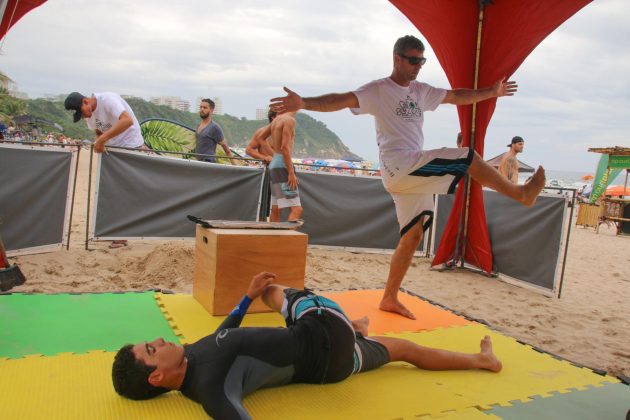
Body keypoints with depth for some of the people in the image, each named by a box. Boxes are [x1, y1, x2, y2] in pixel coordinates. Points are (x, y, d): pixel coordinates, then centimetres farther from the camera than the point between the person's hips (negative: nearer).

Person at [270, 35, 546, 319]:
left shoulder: (421, 91, 20)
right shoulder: (378, 90, -3)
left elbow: (457, 96, 31)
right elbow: (341, 100, -17)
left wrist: (492, 92, 32)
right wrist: (304, 103, -34)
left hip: (414, 173, 8)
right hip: (399, 167, -8)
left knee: (413, 235, 7)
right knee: (468, 157, -12)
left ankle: (390, 299, 16)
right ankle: (521, 194, 5)